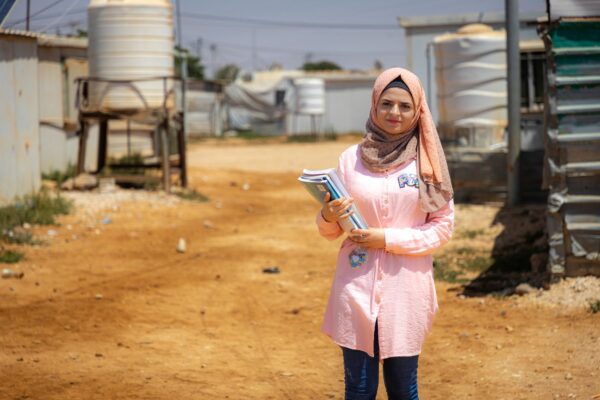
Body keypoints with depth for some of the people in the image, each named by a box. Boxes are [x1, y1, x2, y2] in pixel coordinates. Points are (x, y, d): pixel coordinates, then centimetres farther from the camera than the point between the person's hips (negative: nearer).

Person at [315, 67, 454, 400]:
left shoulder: (427, 161, 0)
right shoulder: (351, 159, 3)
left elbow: (443, 225, 0)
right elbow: (329, 230, 10)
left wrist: (389, 239, -11)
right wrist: (328, 217, -13)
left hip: (406, 288, -1)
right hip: (357, 285, 1)